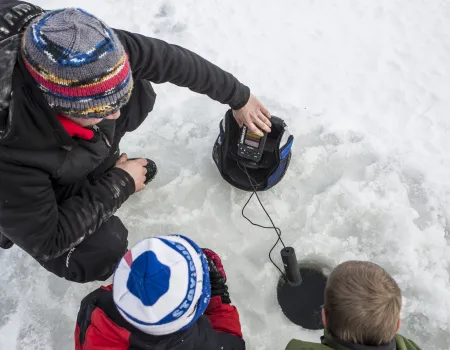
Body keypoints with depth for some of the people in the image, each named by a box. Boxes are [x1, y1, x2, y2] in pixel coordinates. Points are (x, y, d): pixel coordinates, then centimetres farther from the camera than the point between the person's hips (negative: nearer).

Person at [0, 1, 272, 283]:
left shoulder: (97, 54, -33)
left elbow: (173, 60, -20)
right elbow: (48, 241, -31)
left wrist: (239, 97, -10)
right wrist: (120, 184, -24)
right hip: (23, 189, -4)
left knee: (138, 95, -11)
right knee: (105, 247, -24)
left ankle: (101, 158, 15)